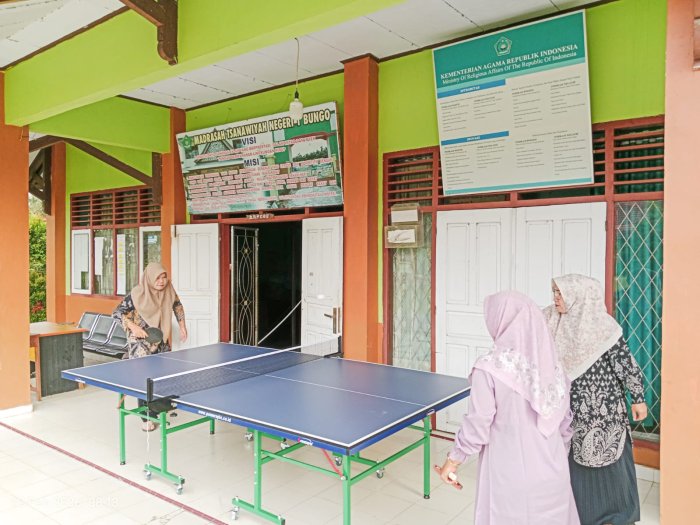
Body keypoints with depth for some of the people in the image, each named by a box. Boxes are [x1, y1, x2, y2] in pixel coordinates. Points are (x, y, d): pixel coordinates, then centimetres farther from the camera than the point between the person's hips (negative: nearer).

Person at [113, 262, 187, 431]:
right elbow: (117, 312, -12)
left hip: (161, 341, 5)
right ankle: (147, 419, 5)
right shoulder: (137, 294, -17)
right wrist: (134, 327, -24)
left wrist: (182, 326, 10)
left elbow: (177, 305, 16)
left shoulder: (168, 291, -5)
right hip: (141, 342, -5)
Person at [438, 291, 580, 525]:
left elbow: (477, 425, -14)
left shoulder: (489, 368, -18)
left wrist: (453, 460, 1)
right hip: (553, 475, 4)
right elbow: (565, 423, 7)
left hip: (510, 478, -4)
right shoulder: (552, 366, -3)